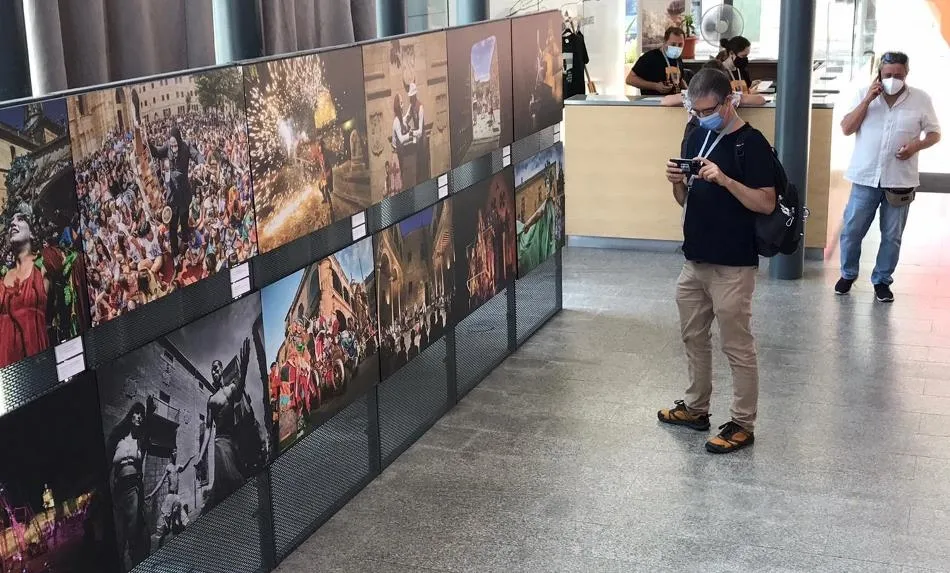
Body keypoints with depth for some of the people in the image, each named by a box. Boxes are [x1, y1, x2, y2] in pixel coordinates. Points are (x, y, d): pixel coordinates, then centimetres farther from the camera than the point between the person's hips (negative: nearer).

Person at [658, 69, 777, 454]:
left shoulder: (751, 143, -11)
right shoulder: (697, 137, 10)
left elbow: (766, 204, -17)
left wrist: (724, 179, -27)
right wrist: (677, 183, -8)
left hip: (733, 265, -8)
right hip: (695, 260, 8)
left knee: (737, 348, 1)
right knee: (693, 337, 18)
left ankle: (743, 425, 11)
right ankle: (696, 408, 34)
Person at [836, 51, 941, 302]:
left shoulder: (921, 99, -2)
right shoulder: (864, 94, -1)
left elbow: (934, 133, 5)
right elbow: (846, 129, -7)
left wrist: (917, 145, -16)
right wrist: (867, 100, -15)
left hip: (900, 180, 0)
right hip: (865, 178, 0)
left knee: (892, 236, 8)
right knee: (852, 231, 7)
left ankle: (882, 280, 23)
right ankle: (848, 274, 27)